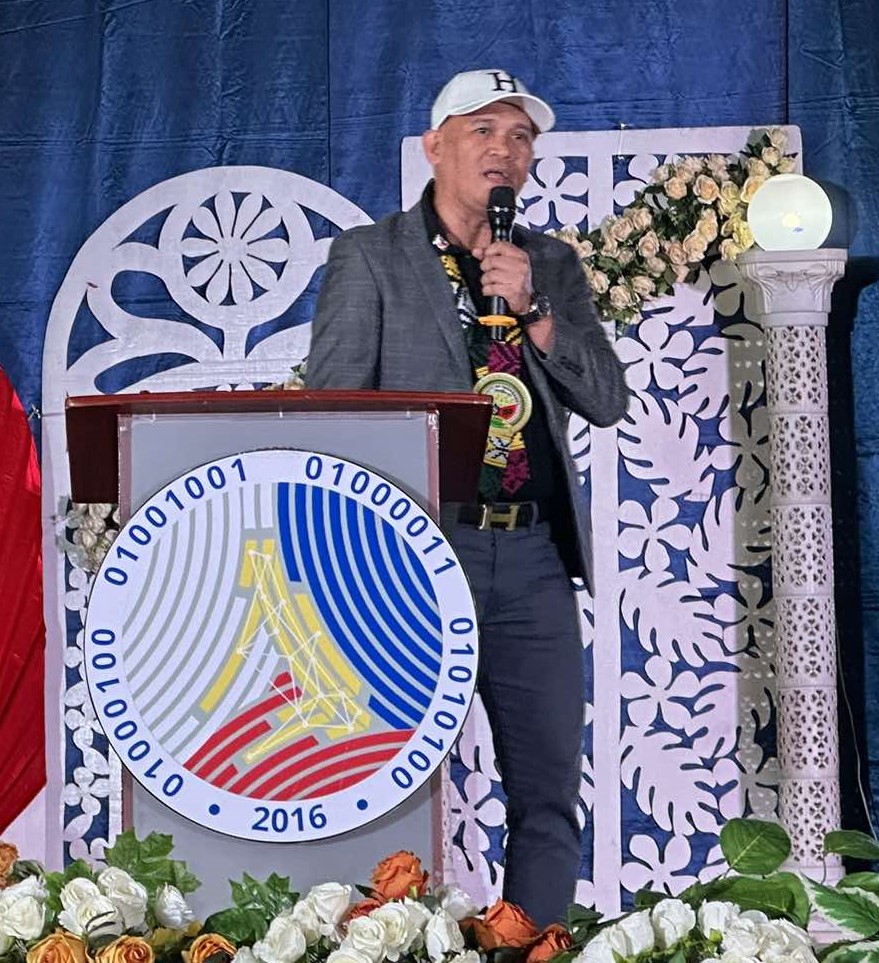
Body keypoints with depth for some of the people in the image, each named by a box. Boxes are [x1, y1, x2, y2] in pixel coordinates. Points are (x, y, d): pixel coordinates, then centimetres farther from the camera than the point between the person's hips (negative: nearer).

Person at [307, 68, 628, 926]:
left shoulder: (552, 265, 15)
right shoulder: (369, 256, 4)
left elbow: (607, 400, 8)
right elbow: (330, 408, -1)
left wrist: (533, 307, -6)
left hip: (532, 557, 4)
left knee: (549, 795, 5)